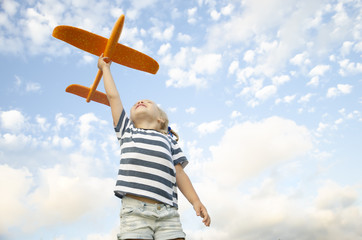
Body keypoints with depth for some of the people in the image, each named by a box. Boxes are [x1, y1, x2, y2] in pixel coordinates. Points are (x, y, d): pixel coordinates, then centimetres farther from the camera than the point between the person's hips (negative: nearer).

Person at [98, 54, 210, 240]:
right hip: (135, 208, -1)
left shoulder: (168, 139, 26)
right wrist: (105, 68, 38)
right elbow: (113, 96, 28)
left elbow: (179, 173, 16)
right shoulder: (127, 131, 26)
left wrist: (196, 202, 5)